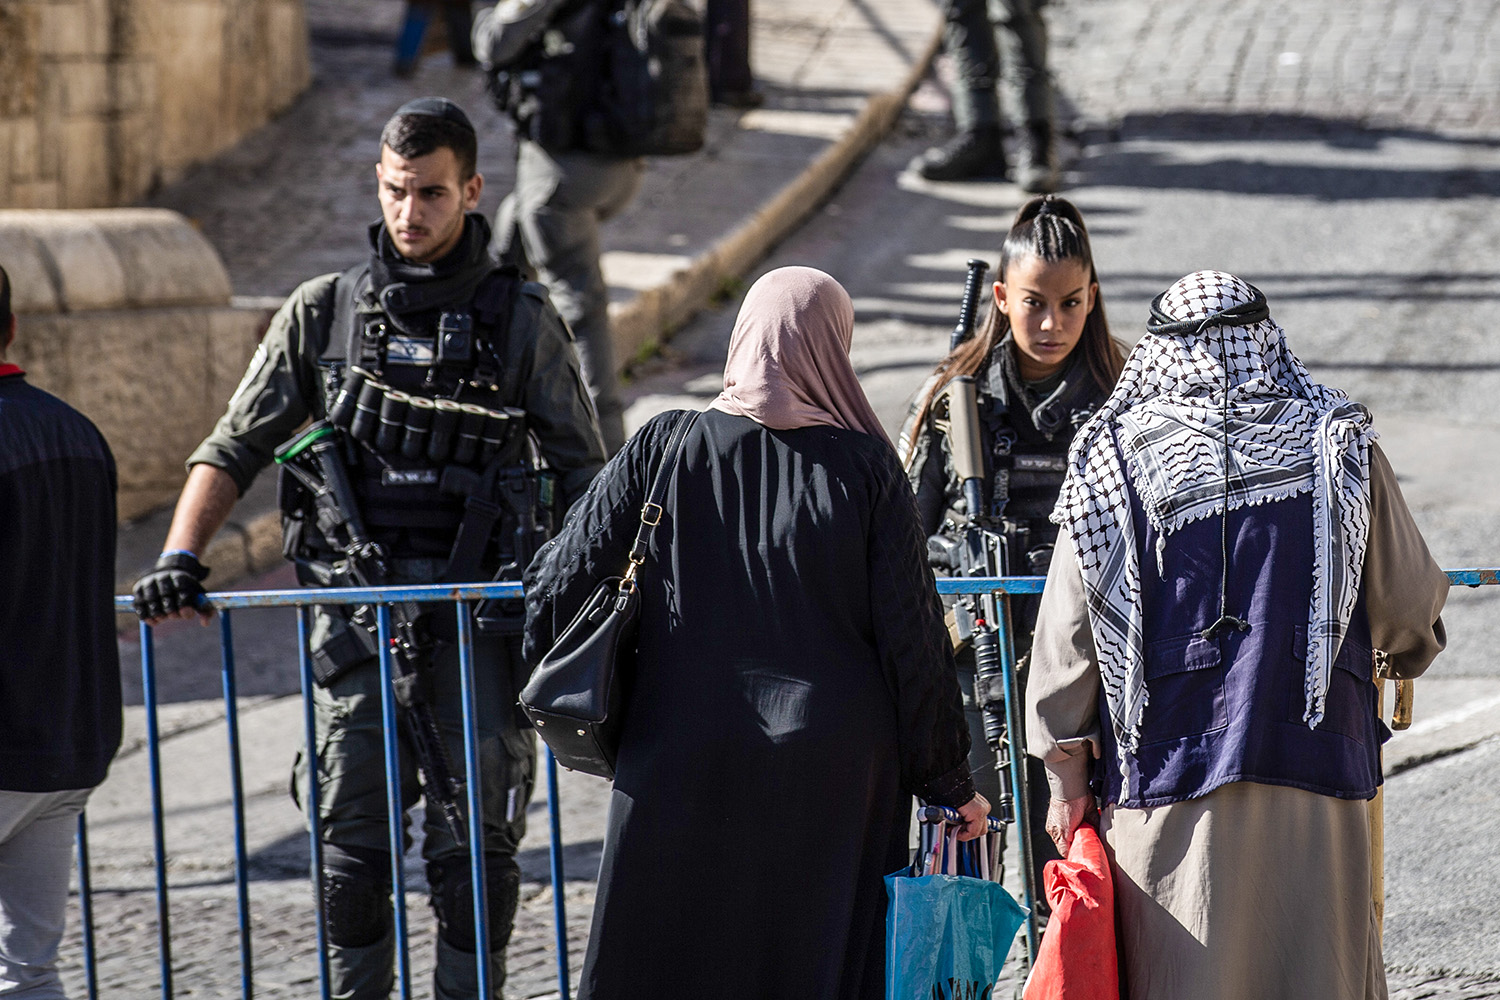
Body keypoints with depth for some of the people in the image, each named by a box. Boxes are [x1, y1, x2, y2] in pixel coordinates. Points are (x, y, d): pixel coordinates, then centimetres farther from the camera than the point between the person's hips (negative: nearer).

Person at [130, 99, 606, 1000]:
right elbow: (235, 450, 10)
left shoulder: (522, 320, 4)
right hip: (360, 612, 1)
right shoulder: (323, 314, 7)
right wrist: (180, 559, -4)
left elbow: (581, 472, 7)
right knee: (354, 843, 1)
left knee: (473, 842, 0)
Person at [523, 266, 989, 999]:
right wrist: (948, 780, 6)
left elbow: (561, 581, 1)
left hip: (683, 772, 1)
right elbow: (912, 636, -3)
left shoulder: (663, 448, -2)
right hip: (831, 774, -1)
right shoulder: (865, 467, -4)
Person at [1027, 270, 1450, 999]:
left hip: (1167, 776, 0)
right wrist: (1396, 655, 35)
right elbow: (1411, 605, 12)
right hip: (1313, 766, 1)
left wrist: (1068, 778, 10)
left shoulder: (1111, 460, 2)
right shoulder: (1337, 446, 4)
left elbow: (1068, 634, 2)